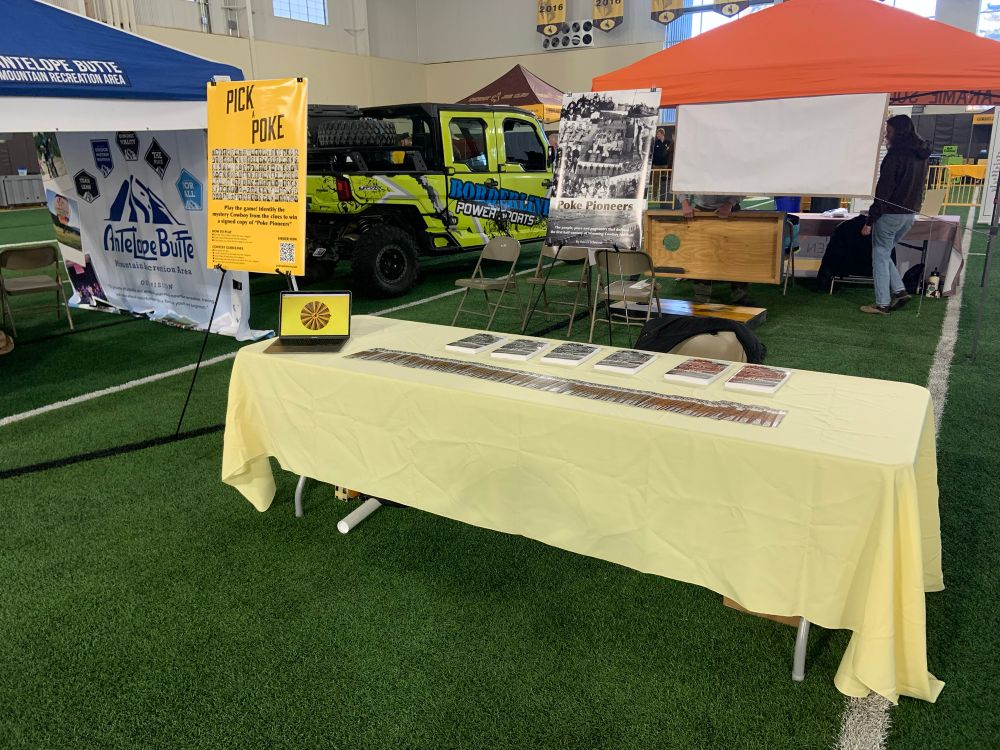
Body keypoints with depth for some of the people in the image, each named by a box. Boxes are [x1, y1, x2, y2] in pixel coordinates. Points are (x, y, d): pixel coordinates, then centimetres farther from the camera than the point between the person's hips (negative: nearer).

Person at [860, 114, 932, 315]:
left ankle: (882, 304, 2)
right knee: (884, 253, 20)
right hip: (910, 213, 8)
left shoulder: (896, 154, -14)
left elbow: (884, 189, -18)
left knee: (880, 256, 1)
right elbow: (918, 186, 18)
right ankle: (899, 290, 10)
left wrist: (870, 221, -17)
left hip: (891, 213, -8)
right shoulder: (921, 155, 12)